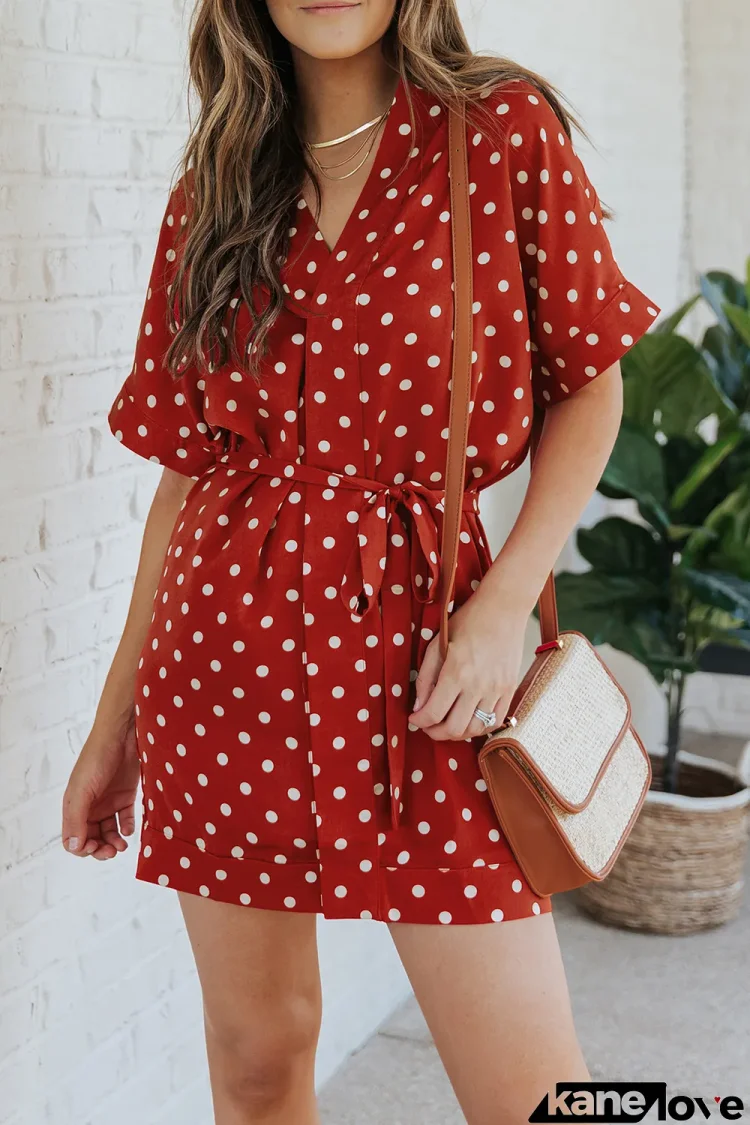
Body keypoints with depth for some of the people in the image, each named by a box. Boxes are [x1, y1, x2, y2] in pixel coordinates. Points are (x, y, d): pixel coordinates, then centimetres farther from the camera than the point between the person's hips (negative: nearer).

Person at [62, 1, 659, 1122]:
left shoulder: (505, 130, -1)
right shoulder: (213, 197, 7)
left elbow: (589, 384, 4)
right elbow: (185, 466, 10)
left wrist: (507, 602, -10)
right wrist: (113, 723, 12)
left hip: (417, 639, -2)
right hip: (226, 646, 3)